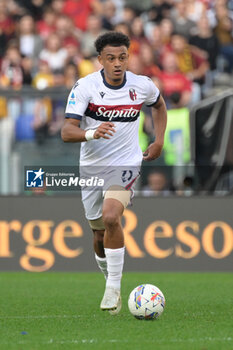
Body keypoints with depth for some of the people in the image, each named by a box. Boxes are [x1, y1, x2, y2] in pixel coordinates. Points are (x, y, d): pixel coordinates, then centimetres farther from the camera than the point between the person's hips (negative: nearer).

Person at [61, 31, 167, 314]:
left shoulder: (142, 86, -5)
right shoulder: (85, 86, -12)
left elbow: (159, 105, 20)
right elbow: (66, 132, -18)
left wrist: (159, 142, 11)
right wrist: (91, 133, -37)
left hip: (125, 164, -1)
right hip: (91, 166, 1)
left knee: (111, 217, -26)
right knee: (99, 235, 9)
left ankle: (113, 288, -18)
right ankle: (110, 279, 36)